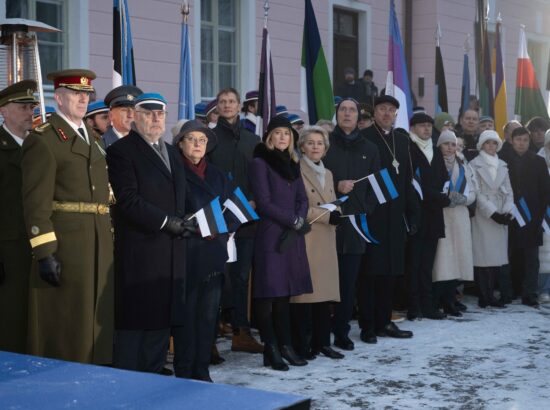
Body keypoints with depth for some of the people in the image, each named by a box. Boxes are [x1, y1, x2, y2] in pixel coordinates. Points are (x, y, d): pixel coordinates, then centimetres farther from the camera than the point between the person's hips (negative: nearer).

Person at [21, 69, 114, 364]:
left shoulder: (91, 138, 18)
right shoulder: (42, 140, -8)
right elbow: (36, 203, -14)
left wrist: (108, 240, 15)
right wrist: (44, 253, -20)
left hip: (99, 245, 8)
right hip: (64, 245, -8)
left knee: (96, 321, 13)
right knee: (63, 327, -2)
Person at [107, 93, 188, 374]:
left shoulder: (173, 154, 21)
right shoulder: (121, 151, -3)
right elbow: (128, 200, -13)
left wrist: (183, 223, 5)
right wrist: (164, 221, -14)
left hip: (171, 252, 7)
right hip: (138, 250, -7)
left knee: (162, 317, 7)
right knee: (134, 320, -4)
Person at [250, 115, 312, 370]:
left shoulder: (292, 164, 18)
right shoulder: (260, 162, -2)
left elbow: (302, 199, 12)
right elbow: (264, 202, -9)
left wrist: (300, 221, -7)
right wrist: (293, 222, -10)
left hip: (293, 236, 6)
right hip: (270, 234, -6)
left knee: (285, 292, 8)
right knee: (269, 293, -5)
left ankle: (285, 345, 11)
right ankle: (271, 351, -2)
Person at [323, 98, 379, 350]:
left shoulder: (369, 150, 16)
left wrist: (366, 211, 0)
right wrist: (336, 186, -11)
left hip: (356, 223, 3)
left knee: (349, 280, 3)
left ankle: (341, 332, 12)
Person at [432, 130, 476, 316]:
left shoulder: (463, 168, 18)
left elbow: (472, 194, 16)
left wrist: (462, 198, -4)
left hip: (460, 218, 5)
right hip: (439, 216, -5)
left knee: (457, 257, 1)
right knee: (441, 258, -11)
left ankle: (450, 302, 7)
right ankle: (436, 303, -6)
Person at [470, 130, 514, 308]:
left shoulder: (502, 165, 17)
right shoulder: (474, 165, 1)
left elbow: (508, 191, 13)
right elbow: (476, 193, -6)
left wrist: (507, 212, -4)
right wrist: (493, 213, -13)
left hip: (500, 217, 5)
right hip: (482, 216, -5)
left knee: (497, 256, 2)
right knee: (482, 257, -7)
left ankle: (489, 295, 8)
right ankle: (485, 296, -2)